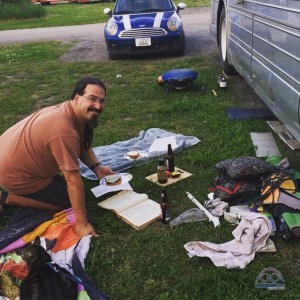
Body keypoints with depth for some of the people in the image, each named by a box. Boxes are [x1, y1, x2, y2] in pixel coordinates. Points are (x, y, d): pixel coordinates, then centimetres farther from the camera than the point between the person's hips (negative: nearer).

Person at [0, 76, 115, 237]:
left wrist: (96, 167, -9)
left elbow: (83, 146, 9)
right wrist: (82, 224, -27)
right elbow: (73, 179, -33)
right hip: (14, 174, -9)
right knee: (68, 201, 1)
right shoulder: (64, 131, -34)